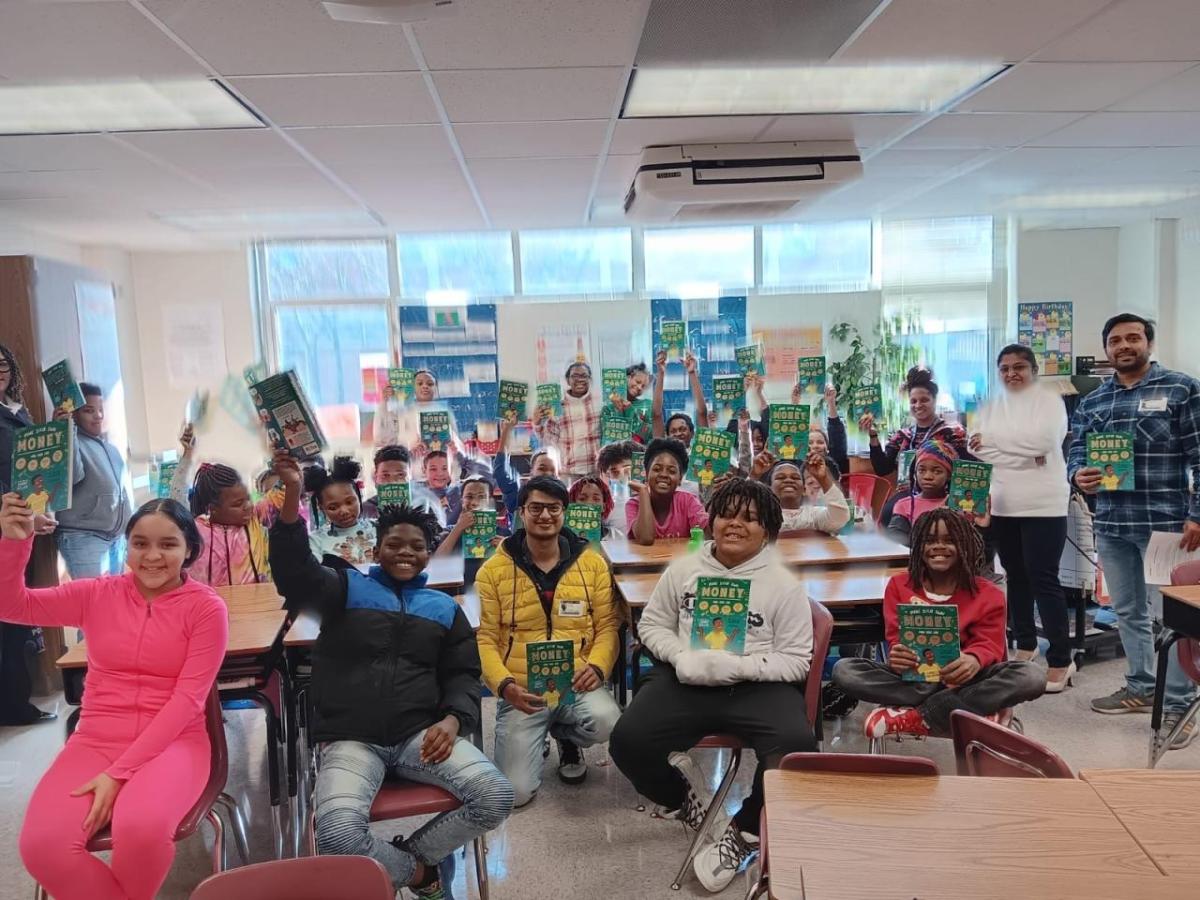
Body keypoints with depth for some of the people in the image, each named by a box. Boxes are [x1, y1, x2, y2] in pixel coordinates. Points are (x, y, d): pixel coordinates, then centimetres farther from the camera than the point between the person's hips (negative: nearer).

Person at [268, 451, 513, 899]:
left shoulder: (444, 607, 18)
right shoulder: (346, 588, 10)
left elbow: (463, 675, 15)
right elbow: (295, 571, -9)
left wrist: (453, 719, -8)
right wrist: (292, 496, -24)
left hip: (422, 734, 3)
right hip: (351, 740, -2)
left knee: (496, 797, -19)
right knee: (337, 835, -30)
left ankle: (406, 854, 6)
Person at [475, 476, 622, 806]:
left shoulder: (592, 563, 3)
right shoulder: (493, 570, -2)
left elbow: (607, 626, 4)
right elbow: (484, 639, -3)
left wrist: (596, 667, -16)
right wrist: (505, 686, -20)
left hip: (577, 684, 1)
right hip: (521, 691, -1)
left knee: (606, 721, -32)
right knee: (515, 792, -12)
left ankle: (566, 736, 8)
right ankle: (530, 739, 25)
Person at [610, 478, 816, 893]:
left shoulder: (783, 583, -1)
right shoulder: (684, 568, 7)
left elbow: (797, 660, -2)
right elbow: (651, 623, 14)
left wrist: (736, 666, -19)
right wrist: (681, 656, -9)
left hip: (758, 686, -1)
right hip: (686, 680, 2)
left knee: (798, 747, -31)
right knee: (627, 742, -21)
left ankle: (744, 832, -3)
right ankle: (687, 792, 11)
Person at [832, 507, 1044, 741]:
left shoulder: (988, 594, 2)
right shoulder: (898, 585, 5)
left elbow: (989, 644, -7)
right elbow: (896, 639, -2)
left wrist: (974, 660, -34)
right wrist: (897, 656, -29)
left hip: (964, 681, 0)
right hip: (913, 679, 0)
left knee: (1032, 676, -29)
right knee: (844, 669, -26)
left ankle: (911, 718, -29)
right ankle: (973, 709, -28)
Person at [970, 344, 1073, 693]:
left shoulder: (1049, 400, -1)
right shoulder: (991, 407, 12)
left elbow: (1043, 440, -18)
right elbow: (976, 448, -2)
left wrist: (991, 439, -10)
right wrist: (1023, 454, -14)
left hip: (1043, 505, -5)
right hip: (1001, 504, 5)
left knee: (1043, 578, -7)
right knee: (1016, 576, 14)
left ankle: (1060, 659, 0)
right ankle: (1025, 644, 28)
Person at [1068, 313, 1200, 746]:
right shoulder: (1090, 402, 12)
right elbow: (1076, 452, 12)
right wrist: (1078, 475, -12)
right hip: (1111, 524, 5)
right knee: (1127, 611, 15)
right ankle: (1140, 688, 30)